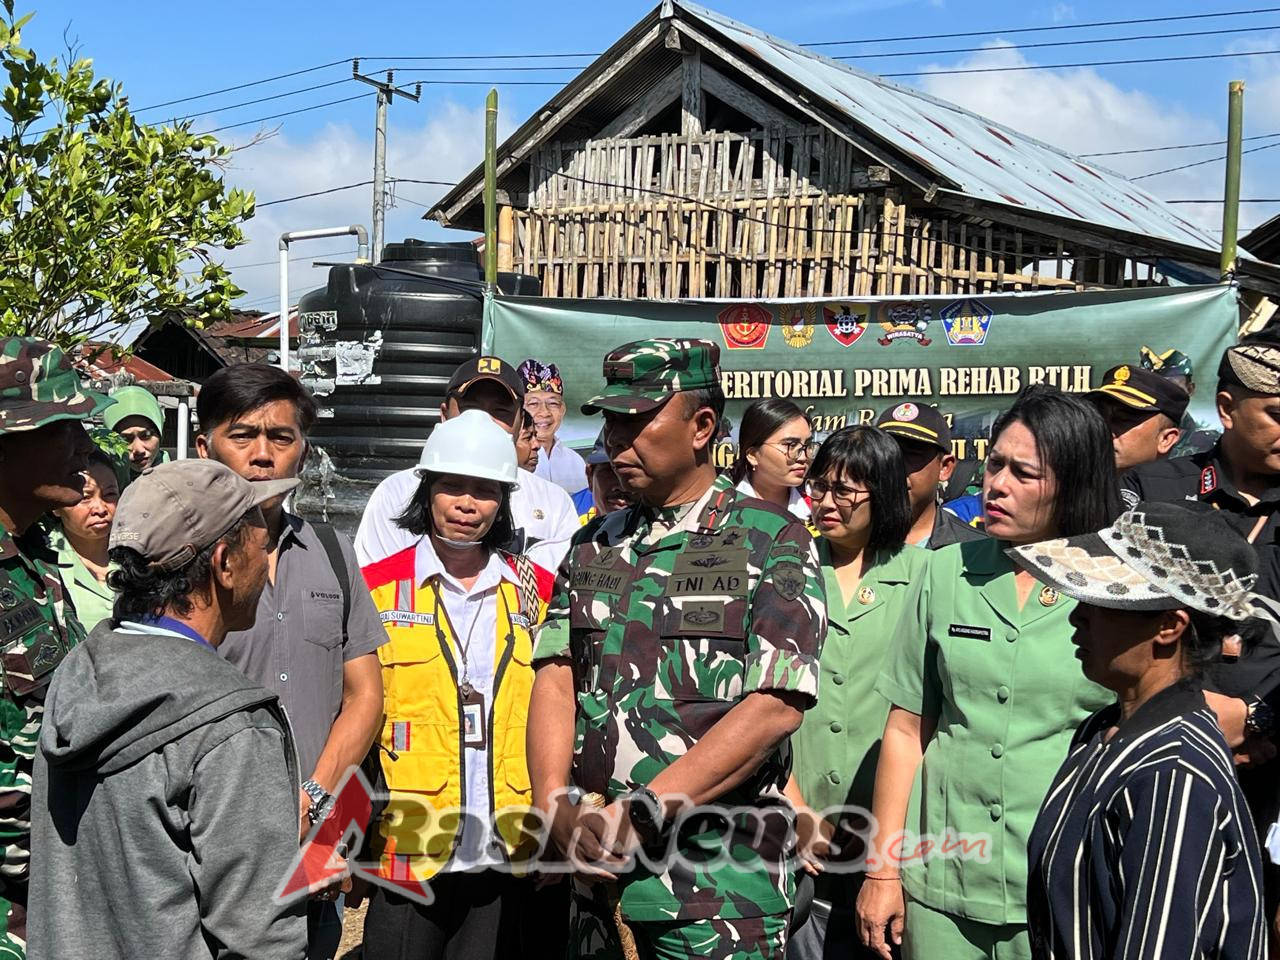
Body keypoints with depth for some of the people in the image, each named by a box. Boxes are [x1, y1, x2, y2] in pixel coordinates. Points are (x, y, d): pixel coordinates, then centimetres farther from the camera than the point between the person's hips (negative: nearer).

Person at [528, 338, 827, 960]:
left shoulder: (773, 542, -5)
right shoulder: (594, 546, 11)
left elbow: (775, 707, -14)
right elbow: (554, 681, 5)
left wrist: (636, 813, -17)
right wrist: (556, 808, -13)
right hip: (596, 867, 5)